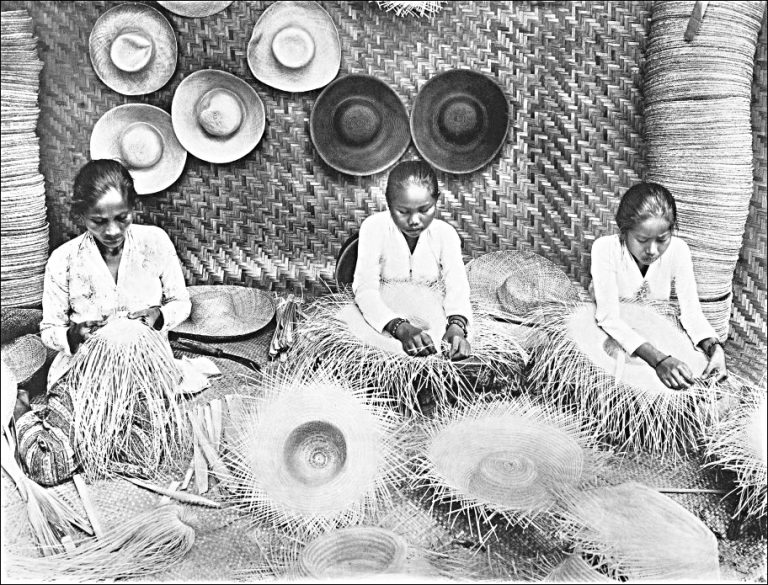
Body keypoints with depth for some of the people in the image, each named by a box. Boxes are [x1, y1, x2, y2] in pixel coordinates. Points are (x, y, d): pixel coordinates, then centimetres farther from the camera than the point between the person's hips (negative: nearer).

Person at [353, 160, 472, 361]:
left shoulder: (445, 234, -6)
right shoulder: (374, 227, -13)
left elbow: (457, 285, -18)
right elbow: (365, 288, -23)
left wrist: (456, 326, -40)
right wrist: (401, 328, -39)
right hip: (383, 322, -1)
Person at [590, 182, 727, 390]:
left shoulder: (678, 250, -17)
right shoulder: (605, 248, -26)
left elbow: (691, 310, -14)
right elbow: (609, 317, -32)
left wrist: (714, 347, -35)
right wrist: (658, 359, -43)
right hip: (616, 334, -3)